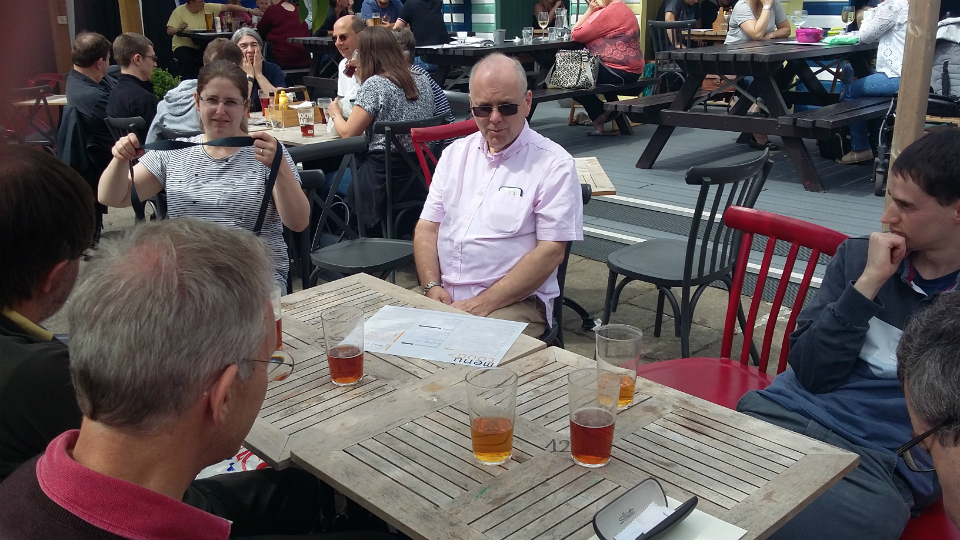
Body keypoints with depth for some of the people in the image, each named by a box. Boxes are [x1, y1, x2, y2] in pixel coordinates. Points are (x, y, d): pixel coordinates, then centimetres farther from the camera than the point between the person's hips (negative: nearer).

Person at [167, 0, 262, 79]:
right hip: (183, 46, -3)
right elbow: (169, 31, -7)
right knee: (188, 61, -33)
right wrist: (179, 29, -30)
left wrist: (249, 11, -7)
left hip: (201, 46, 3)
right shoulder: (179, 11, -6)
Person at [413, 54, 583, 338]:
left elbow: (551, 251, -10)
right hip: (443, 296, 5)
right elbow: (427, 228, 13)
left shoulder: (553, 164, -4)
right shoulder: (454, 154, 14)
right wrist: (433, 287, -5)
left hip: (514, 301, -5)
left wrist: (483, 303, -15)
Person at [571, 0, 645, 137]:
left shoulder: (608, 13, -19)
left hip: (619, 72, -11)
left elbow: (576, 35, -15)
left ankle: (599, 116, 11)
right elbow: (588, 33, 14)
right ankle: (612, 109, 24)